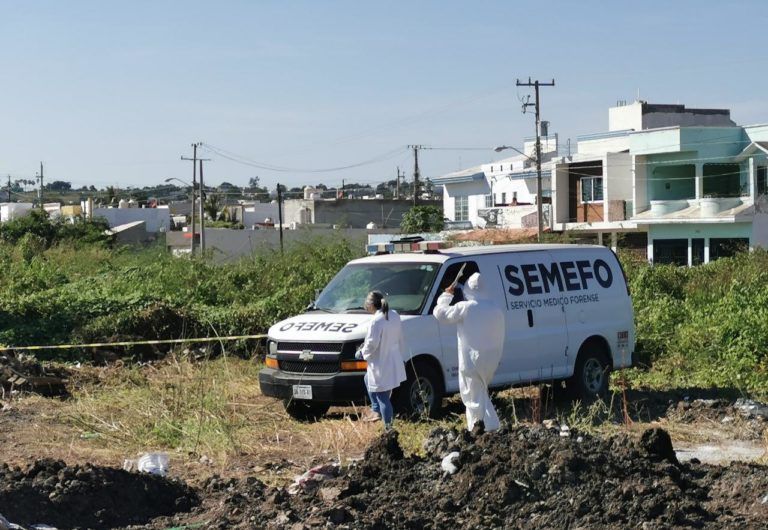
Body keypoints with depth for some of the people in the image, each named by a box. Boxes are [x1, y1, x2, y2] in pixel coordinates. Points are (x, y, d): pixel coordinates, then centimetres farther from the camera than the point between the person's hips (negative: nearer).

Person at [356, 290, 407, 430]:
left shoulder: (377, 321, -20)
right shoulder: (394, 315, 4)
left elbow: (372, 343, -20)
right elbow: (398, 337, 11)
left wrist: (362, 352, 0)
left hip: (382, 365, -9)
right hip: (394, 362, 9)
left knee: (383, 397, 0)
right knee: (368, 380, 30)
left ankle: (388, 427, 3)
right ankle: (376, 411, 32)